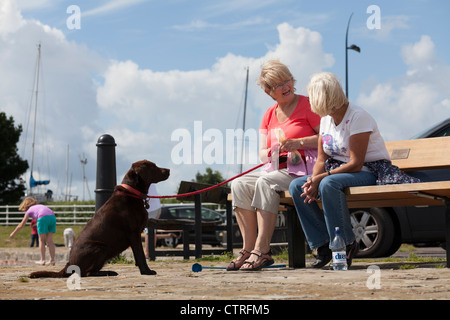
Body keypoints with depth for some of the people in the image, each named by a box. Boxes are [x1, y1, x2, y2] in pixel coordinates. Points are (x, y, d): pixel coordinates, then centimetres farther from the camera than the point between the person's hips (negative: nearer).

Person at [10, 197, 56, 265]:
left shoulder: (29, 210, 22)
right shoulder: (40, 206, 35)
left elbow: (21, 225, 28)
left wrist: (13, 233, 39)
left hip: (43, 218, -5)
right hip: (52, 217, 5)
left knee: (41, 241, 8)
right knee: (50, 240, 8)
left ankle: (42, 260, 6)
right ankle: (52, 260, 5)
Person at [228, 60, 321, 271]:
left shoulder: (307, 105, -1)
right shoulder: (269, 115, 18)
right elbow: (262, 154, 13)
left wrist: (299, 143, -18)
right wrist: (272, 152, -10)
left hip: (304, 169, -7)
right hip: (277, 170, 7)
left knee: (266, 182, -32)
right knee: (240, 185, -16)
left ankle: (262, 251, -34)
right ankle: (248, 248, -19)